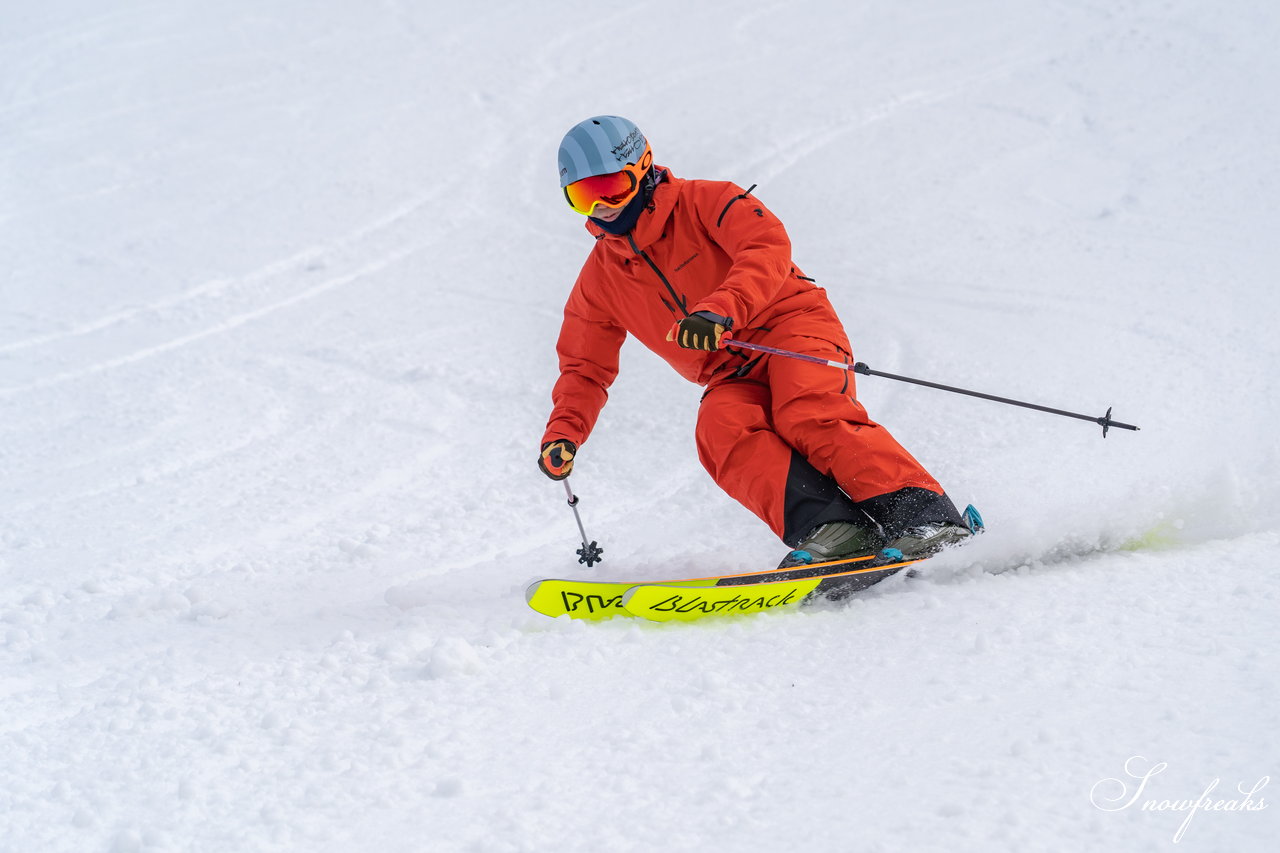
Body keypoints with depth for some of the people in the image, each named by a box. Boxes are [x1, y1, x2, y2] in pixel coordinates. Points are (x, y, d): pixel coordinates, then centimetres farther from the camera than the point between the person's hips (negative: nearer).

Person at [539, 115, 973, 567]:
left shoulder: (702, 202, -2)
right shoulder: (598, 283, 13)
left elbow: (768, 246, -19)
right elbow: (585, 369, 19)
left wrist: (722, 311, -36)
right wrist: (563, 433, 0)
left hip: (792, 326, -4)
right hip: (733, 377, 4)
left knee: (809, 417, -33)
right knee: (721, 430, -30)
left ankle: (925, 519, -42)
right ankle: (830, 531, -46)